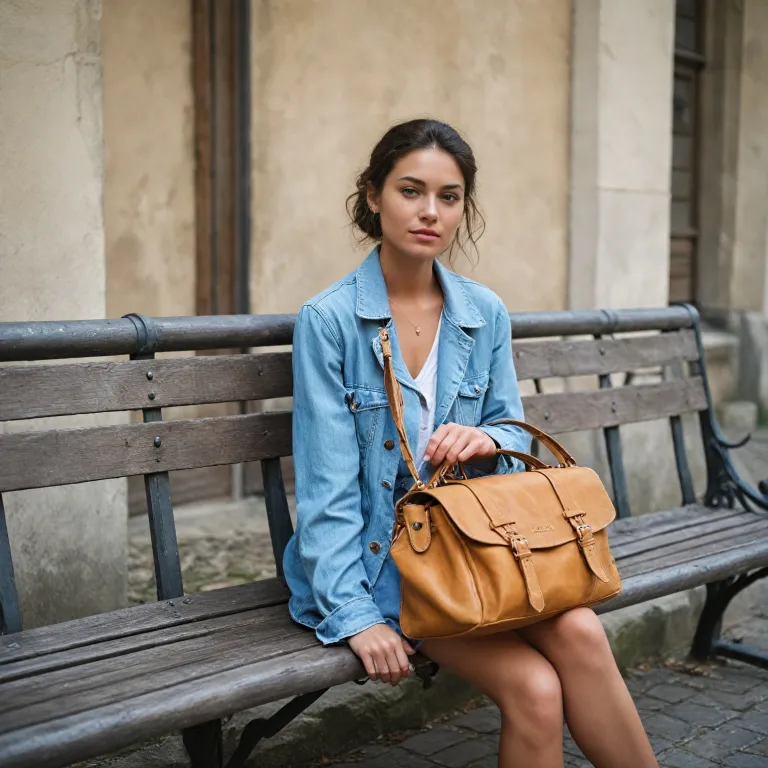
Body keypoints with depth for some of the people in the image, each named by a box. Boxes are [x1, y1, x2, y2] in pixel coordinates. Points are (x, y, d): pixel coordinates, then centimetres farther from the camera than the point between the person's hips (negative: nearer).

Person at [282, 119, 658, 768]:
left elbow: (514, 434, 11)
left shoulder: (486, 314, 5)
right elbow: (327, 483, -12)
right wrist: (355, 615, -18)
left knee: (579, 630, -25)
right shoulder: (329, 319, -9)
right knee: (534, 689, -23)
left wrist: (488, 441, -14)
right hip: (373, 554, -4)